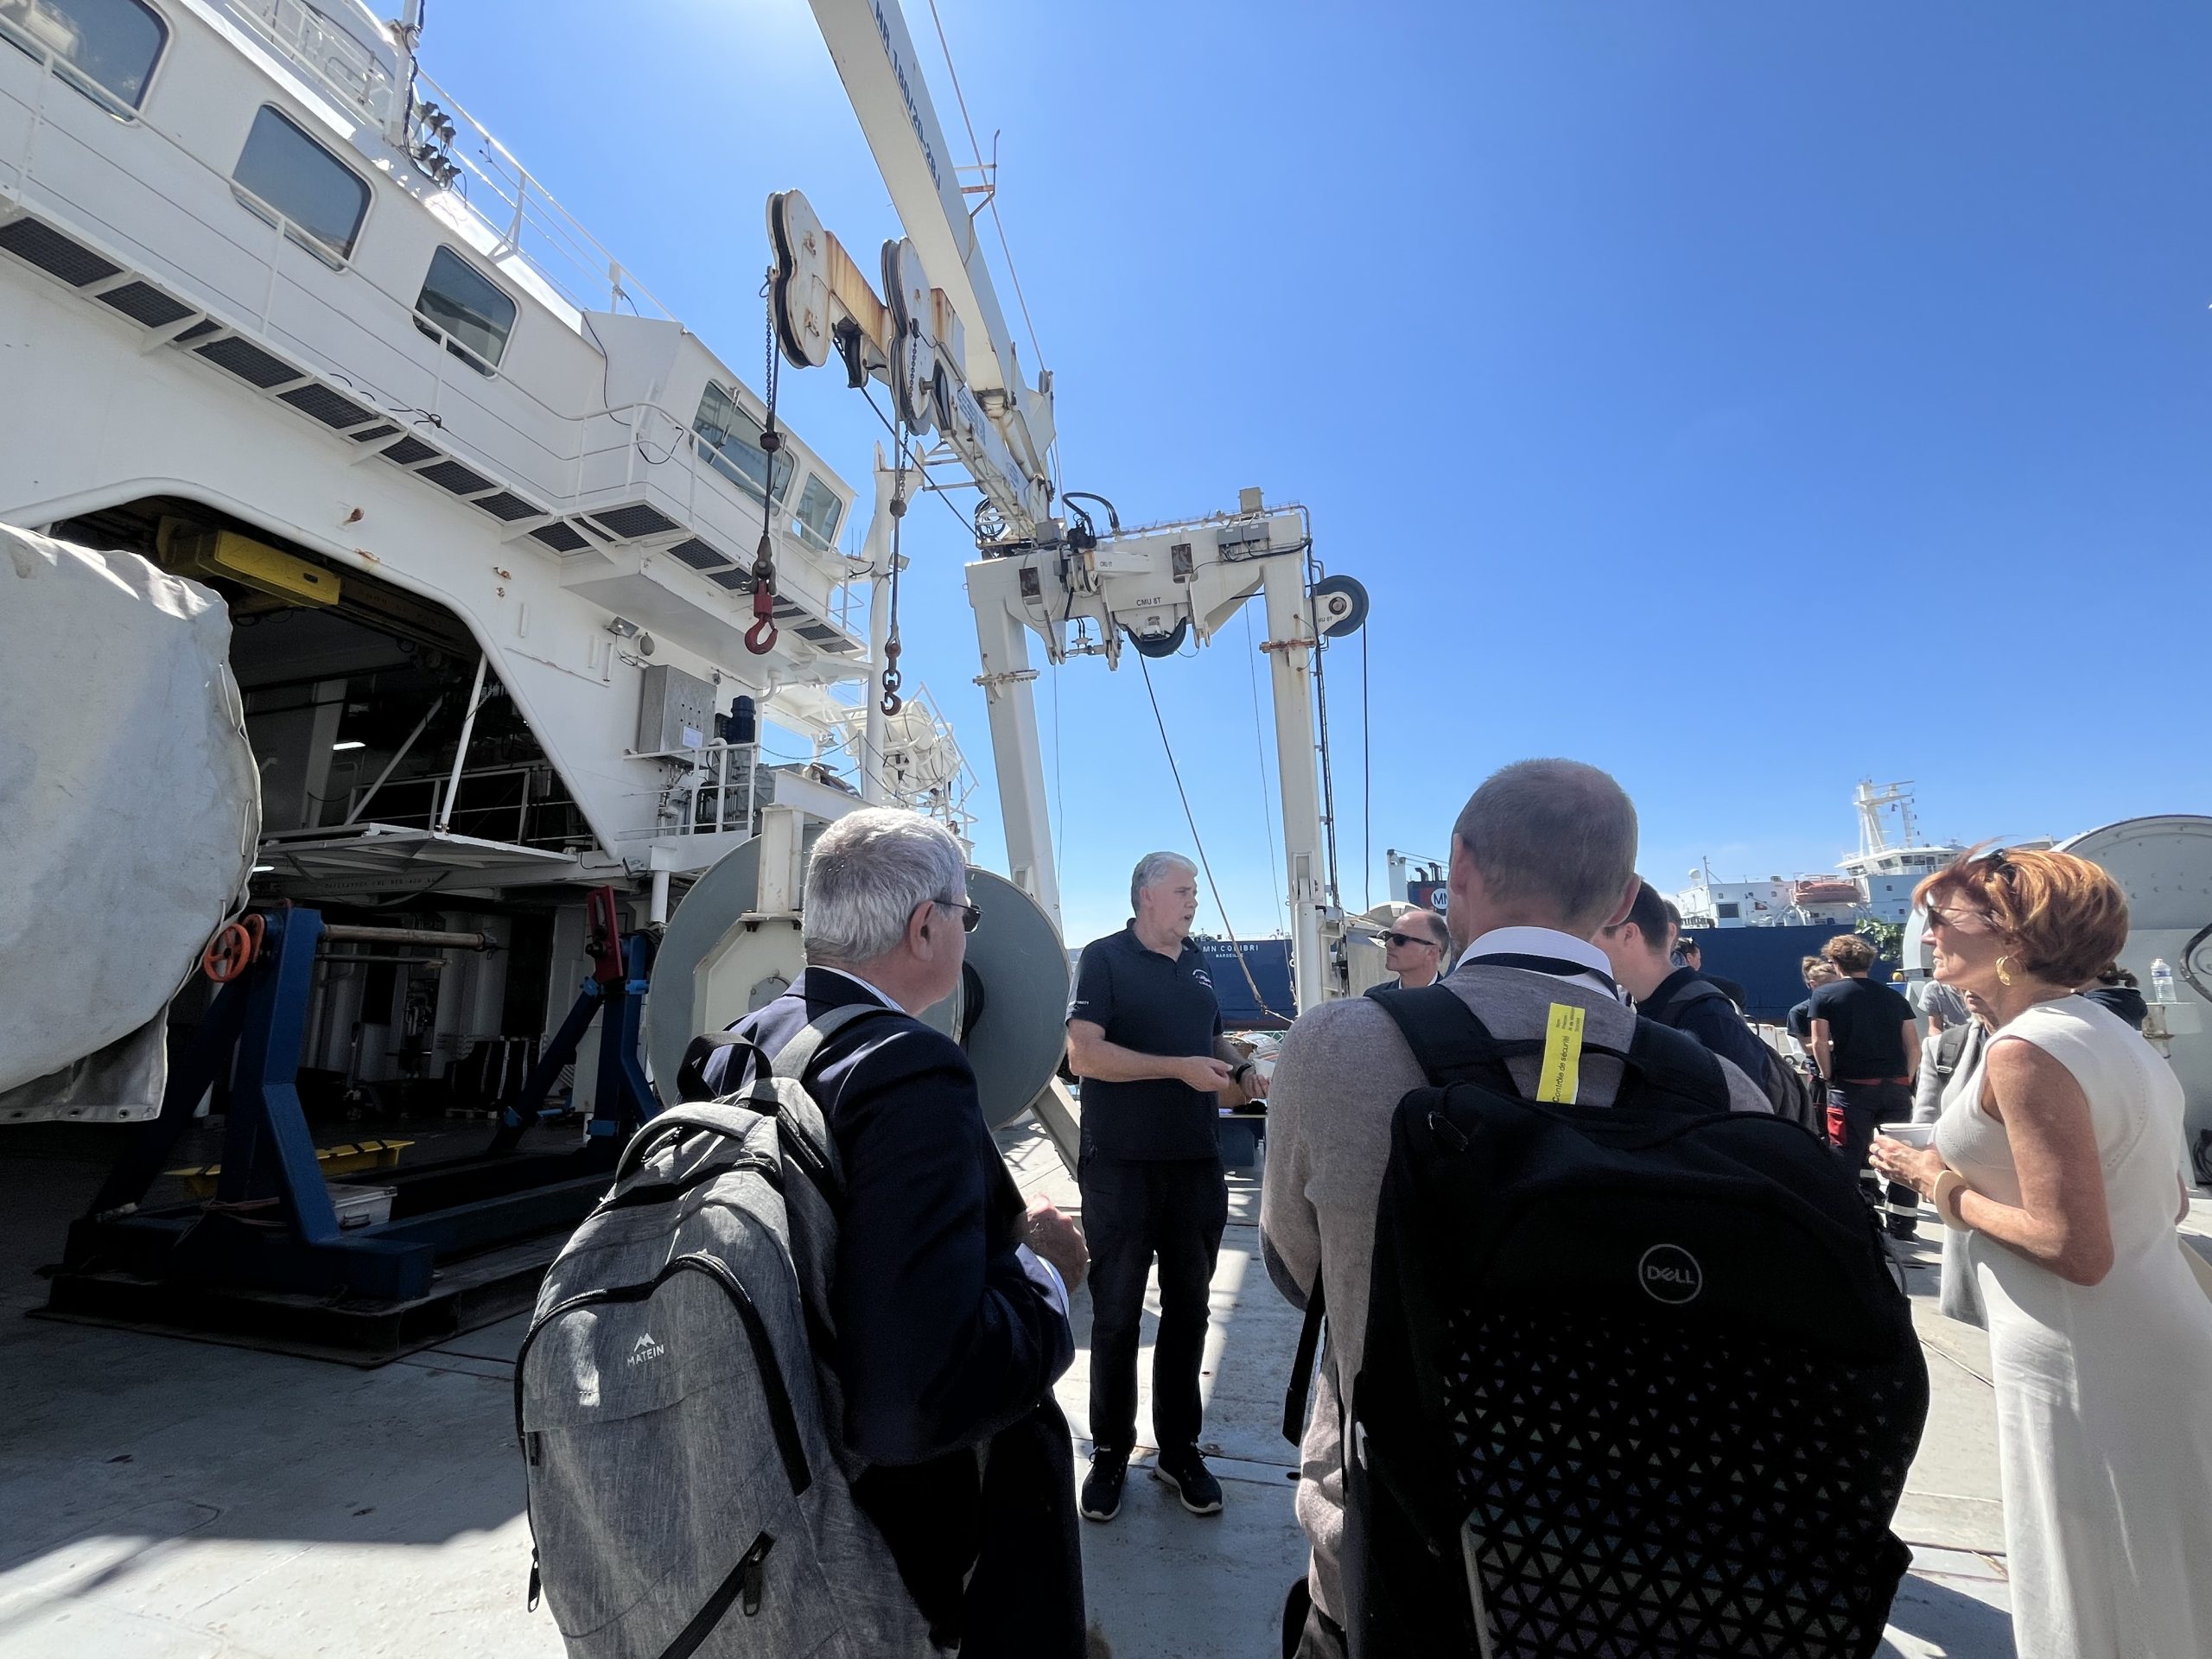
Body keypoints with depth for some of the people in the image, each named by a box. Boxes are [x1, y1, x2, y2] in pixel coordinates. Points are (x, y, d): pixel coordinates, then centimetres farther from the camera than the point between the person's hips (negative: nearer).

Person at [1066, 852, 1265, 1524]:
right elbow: (1083, 1053, -19)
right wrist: (1181, 1067, -21)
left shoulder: (1196, 962, 11)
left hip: (1196, 1166, 6)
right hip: (1121, 1167, -5)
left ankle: (1179, 1450, 33)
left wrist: (1243, 1070, 1)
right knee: (1116, 1317, 8)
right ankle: (1110, 1454, 28)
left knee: (1187, 1312, 15)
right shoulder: (1105, 957, -9)